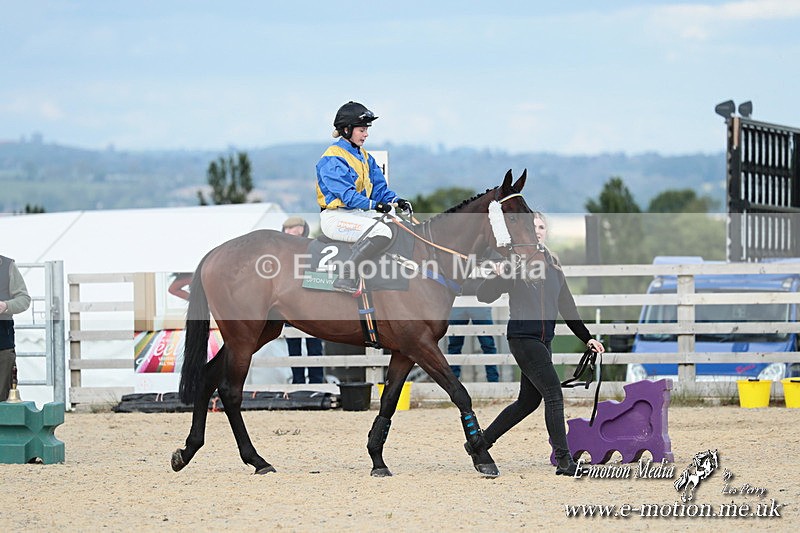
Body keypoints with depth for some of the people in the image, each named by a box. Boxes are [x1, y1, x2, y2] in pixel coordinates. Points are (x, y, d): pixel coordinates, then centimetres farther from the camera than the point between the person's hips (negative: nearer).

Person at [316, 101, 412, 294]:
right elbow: (345, 193, -22)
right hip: (336, 217, -9)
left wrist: (396, 201, -5)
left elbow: (379, 186, 15)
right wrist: (374, 205, -30)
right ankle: (345, 277, -33)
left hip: (358, 213, 9)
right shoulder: (333, 159, -12)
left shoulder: (364, 157, 17)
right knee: (381, 232, -31)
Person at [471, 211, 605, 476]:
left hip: (543, 341, 7)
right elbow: (485, 295, -11)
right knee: (554, 395, -14)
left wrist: (587, 338, 16)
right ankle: (564, 460, -13)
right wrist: (501, 275, -29)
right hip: (522, 338, -7)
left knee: (528, 402, 12)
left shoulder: (553, 267, 14)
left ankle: (480, 442, 26)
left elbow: (567, 307, 20)